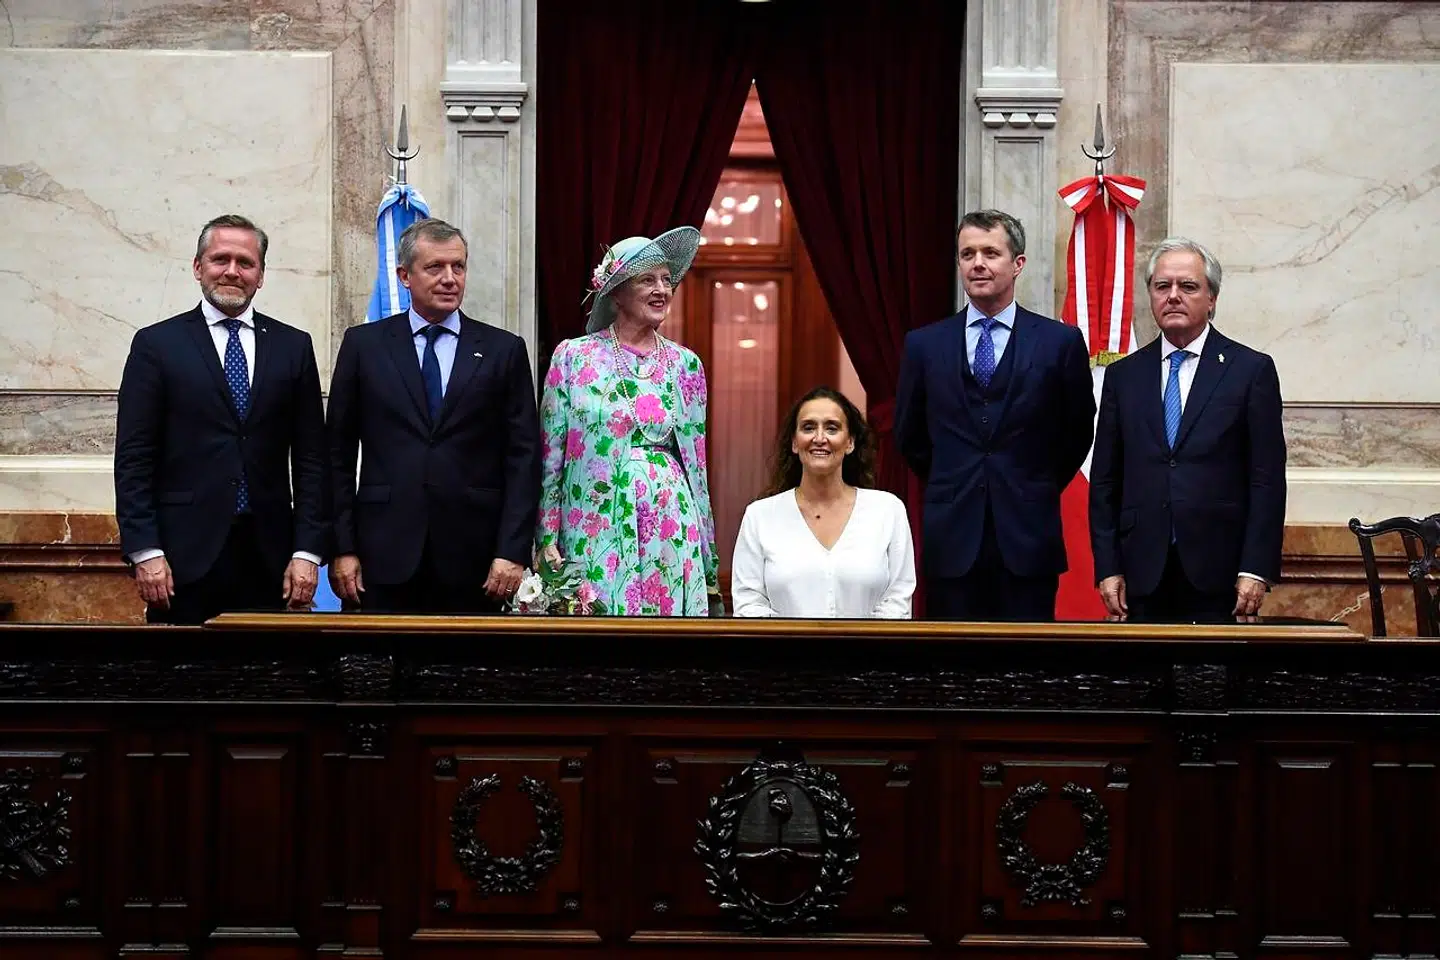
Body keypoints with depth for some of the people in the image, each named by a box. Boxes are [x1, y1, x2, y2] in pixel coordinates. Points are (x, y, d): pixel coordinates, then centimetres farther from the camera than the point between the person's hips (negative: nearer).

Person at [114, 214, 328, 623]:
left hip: (269, 555, 2)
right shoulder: (157, 344, 3)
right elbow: (133, 458, 0)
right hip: (185, 554, -2)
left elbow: (310, 456, 8)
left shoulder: (293, 346, 10)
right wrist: (145, 551, -8)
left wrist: (308, 551, 0)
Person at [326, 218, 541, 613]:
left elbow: (523, 457, 3)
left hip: (473, 556, 0)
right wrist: (342, 548, -1)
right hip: (386, 553, 0)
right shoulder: (363, 344, 7)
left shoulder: (504, 350, 6)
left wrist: (512, 552, -5)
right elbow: (339, 454, 6)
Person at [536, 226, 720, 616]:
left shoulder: (685, 364, 9)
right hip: (593, 531, -2)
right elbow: (550, 455, 3)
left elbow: (696, 462, 12)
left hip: (670, 534, 2)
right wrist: (547, 542, -3)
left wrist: (708, 559, 11)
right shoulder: (572, 356, 2)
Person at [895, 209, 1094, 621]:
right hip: (951, 540, 2)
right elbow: (909, 435, 16)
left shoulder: (1061, 342, 1)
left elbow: (1078, 433, 10)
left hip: (1028, 540, -1)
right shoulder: (924, 344, 5)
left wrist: (1039, 491, 11)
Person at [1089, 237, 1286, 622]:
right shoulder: (1123, 375, 11)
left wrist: (1256, 571, -8)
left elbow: (1268, 480, -1)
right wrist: (1108, 568, 2)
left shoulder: (1252, 370, 3)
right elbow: (1104, 482, 10)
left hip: (1220, 577, -2)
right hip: (1143, 576, 2)